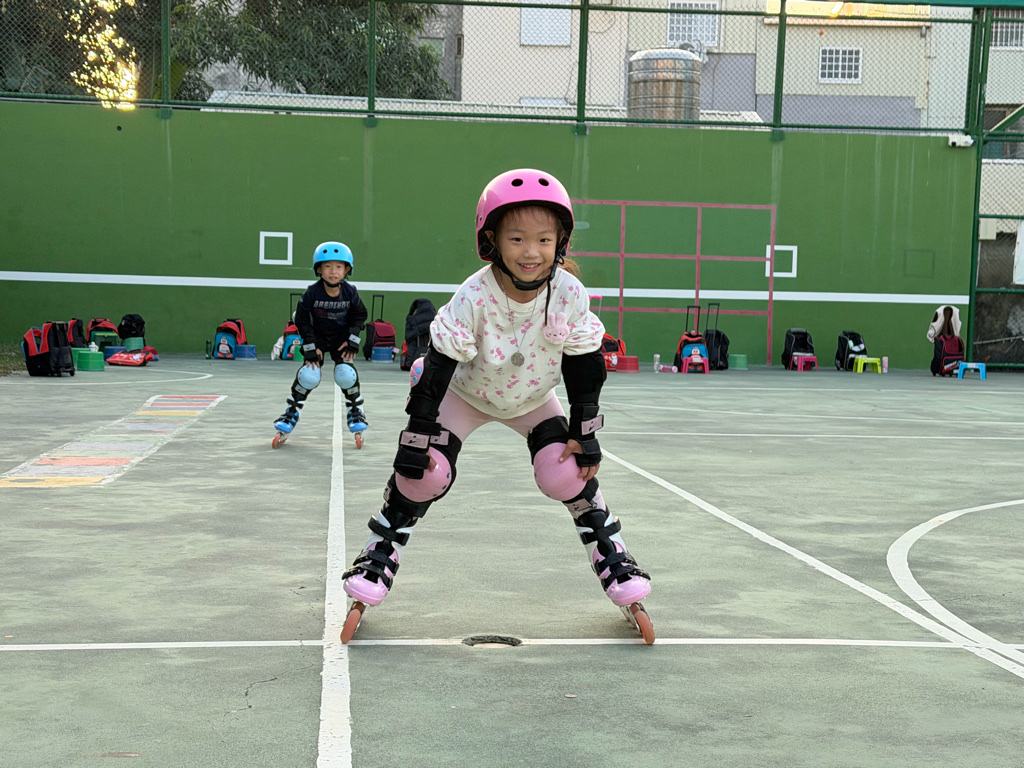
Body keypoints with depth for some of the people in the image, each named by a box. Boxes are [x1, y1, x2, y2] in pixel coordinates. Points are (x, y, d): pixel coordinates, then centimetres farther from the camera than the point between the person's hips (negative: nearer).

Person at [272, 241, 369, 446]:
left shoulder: (350, 292, -15)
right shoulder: (312, 293, -21)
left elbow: (360, 315, 1)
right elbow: (302, 319, -11)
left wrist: (353, 339, -9)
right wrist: (310, 346, -14)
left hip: (341, 337, 1)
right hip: (317, 336, -1)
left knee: (345, 373, -17)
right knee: (309, 374, -17)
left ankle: (356, 410, 9)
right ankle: (292, 412, 5)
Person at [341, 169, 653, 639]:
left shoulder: (570, 295, -28)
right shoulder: (474, 296, -35)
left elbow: (584, 366, -13)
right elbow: (438, 365, -26)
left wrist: (585, 433, -10)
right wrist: (418, 433, -24)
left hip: (533, 397, 2)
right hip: (465, 392, -2)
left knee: (568, 474, -14)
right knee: (424, 472, -16)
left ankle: (612, 555, 9)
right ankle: (379, 556, 6)